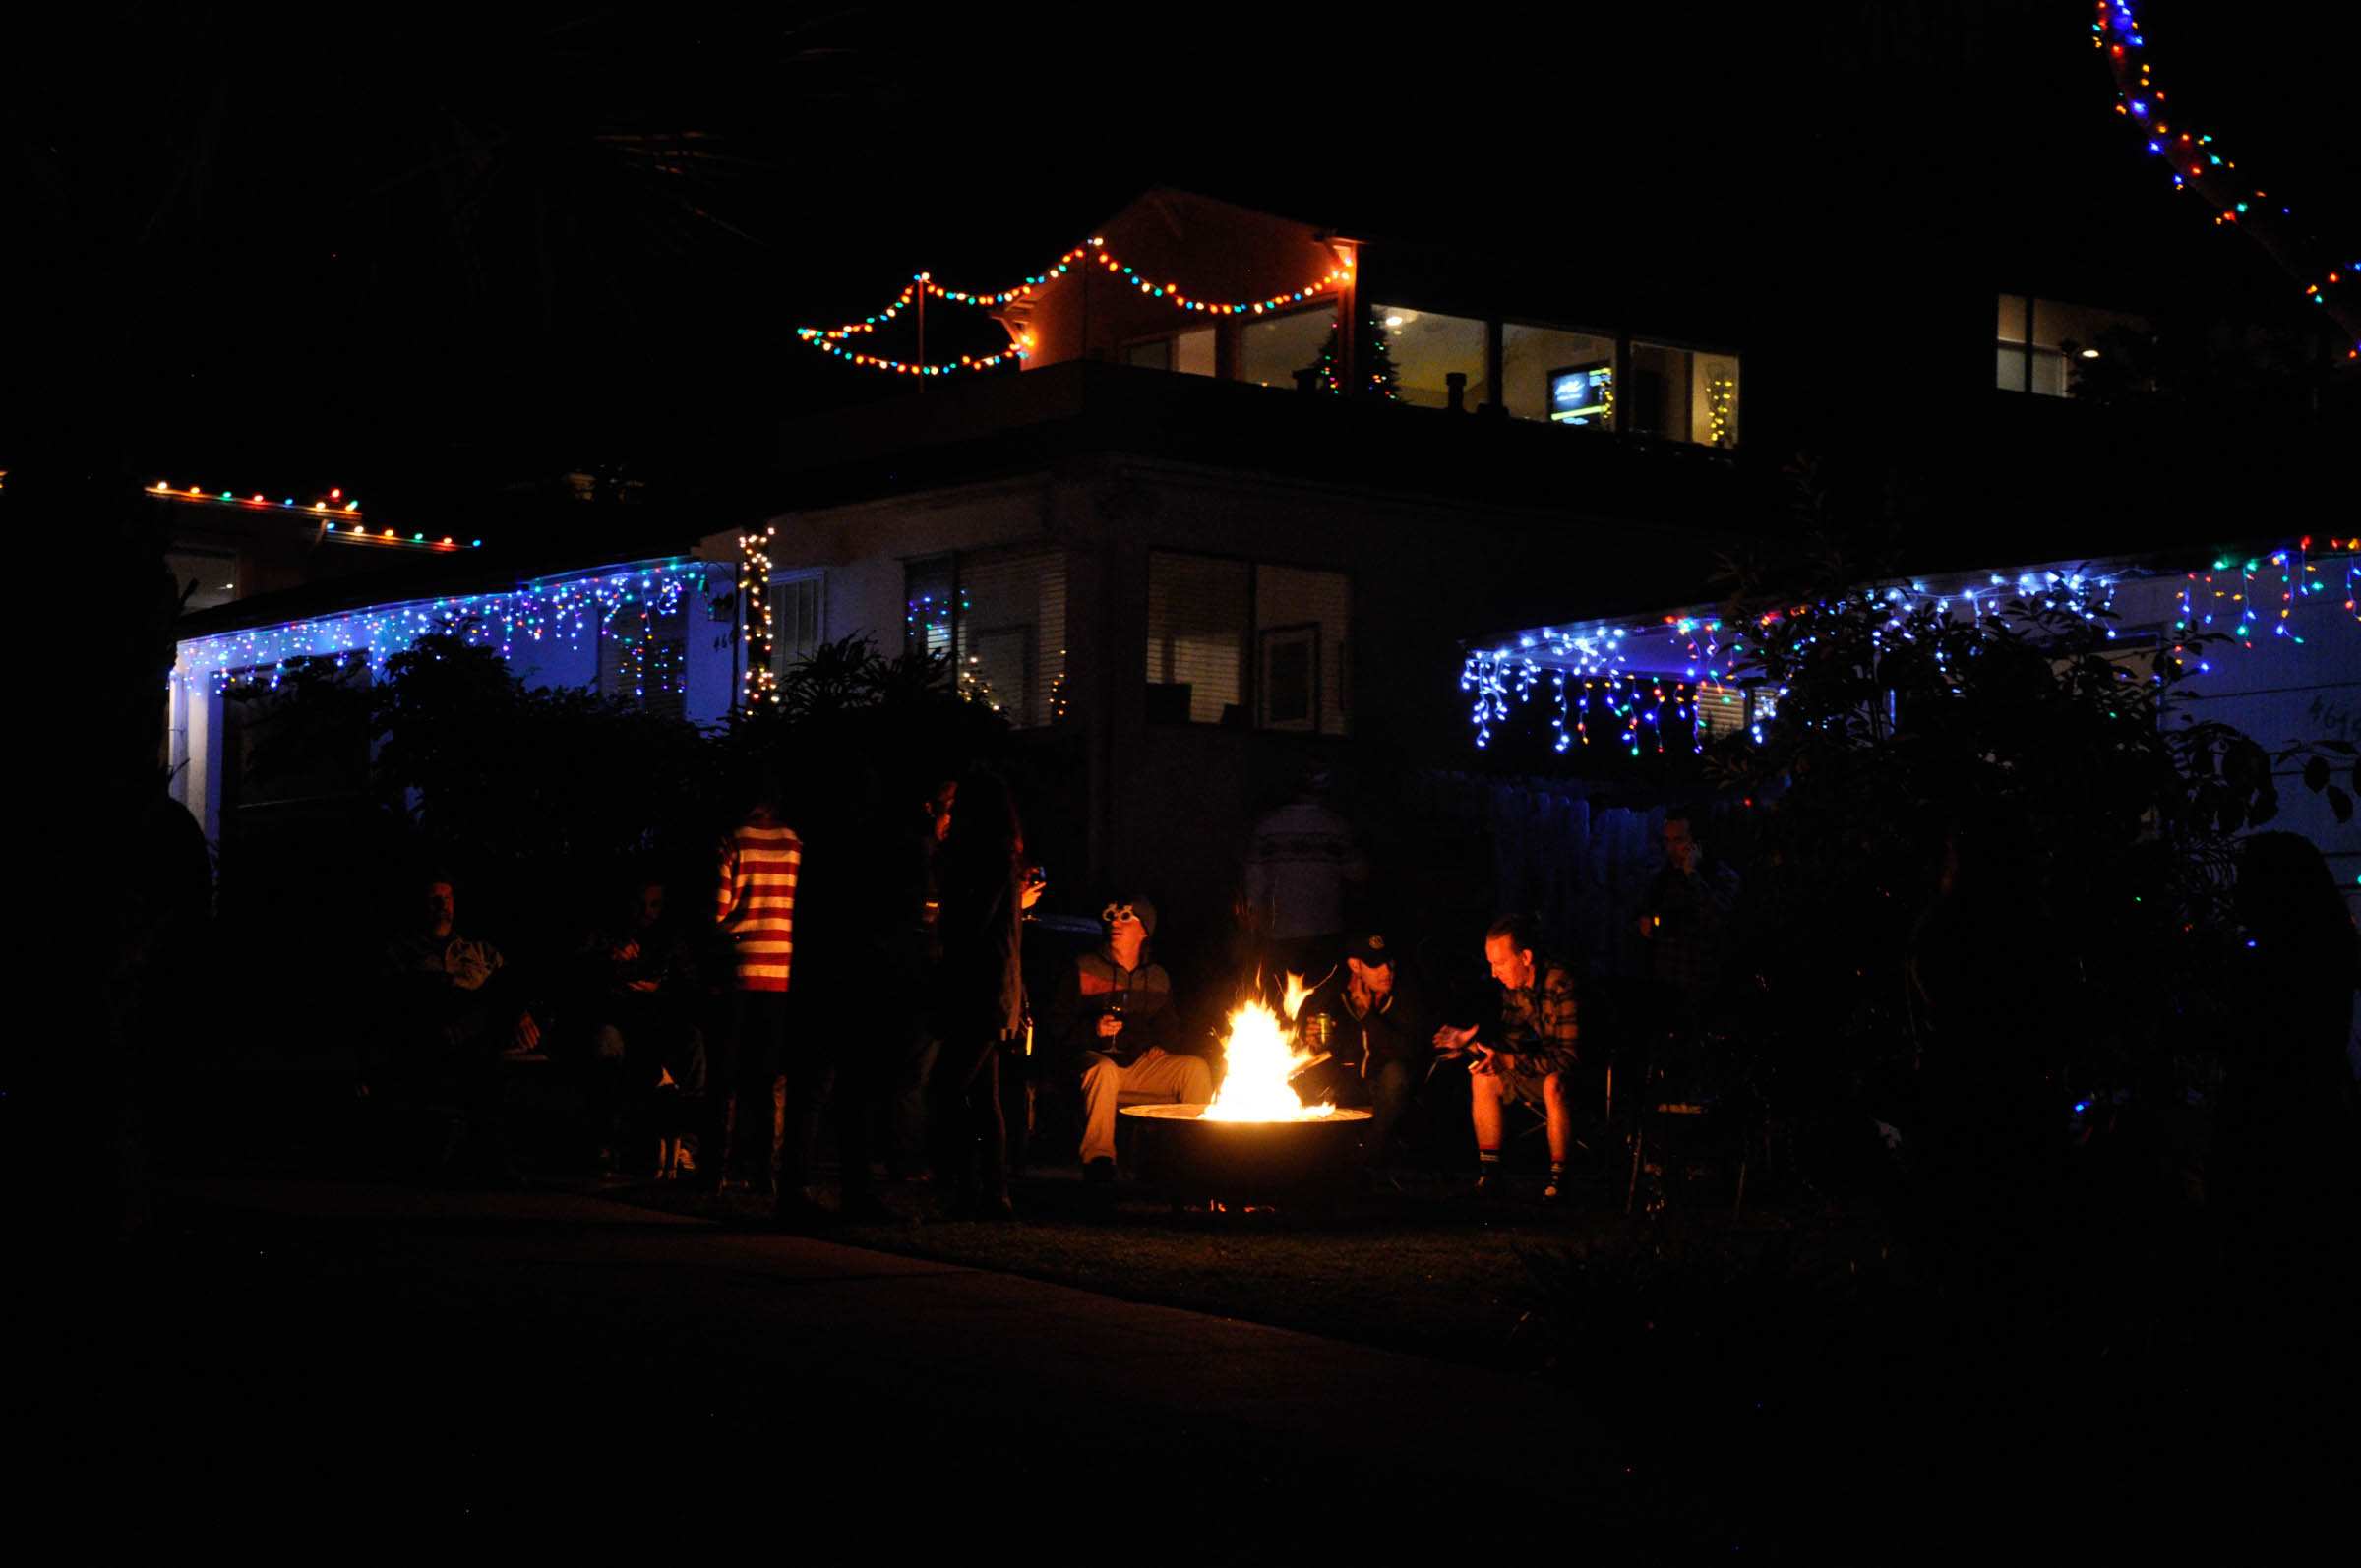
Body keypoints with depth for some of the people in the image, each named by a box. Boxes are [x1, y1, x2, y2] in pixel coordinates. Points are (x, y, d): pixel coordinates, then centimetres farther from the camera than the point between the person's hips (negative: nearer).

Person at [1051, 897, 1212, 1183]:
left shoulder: (1157, 977, 15)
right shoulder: (1084, 968, 3)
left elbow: (1169, 1026, 28)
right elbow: (1058, 1023, 0)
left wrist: (1160, 1046, 5)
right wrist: (1092, 1030, -19)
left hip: (1141, 1062, 4)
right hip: (1095, 1057, -4)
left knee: (1196, 1068, -17)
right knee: (1104, 1070, -40)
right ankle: (1097, 1159, -38)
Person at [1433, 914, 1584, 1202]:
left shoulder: (1562, 985, -27)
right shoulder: (1513, 986, -2)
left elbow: (1567, 1057, -30)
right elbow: (1513, 1039, 10)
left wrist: (1506, 1061, -30)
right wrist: (1470, 1042, -7)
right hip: (1544, 1067, 8)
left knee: (1553, 1085, -37)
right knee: (1483, 1078, -5)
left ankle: (1559, 1178, -25)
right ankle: (1489, 1172, -3)